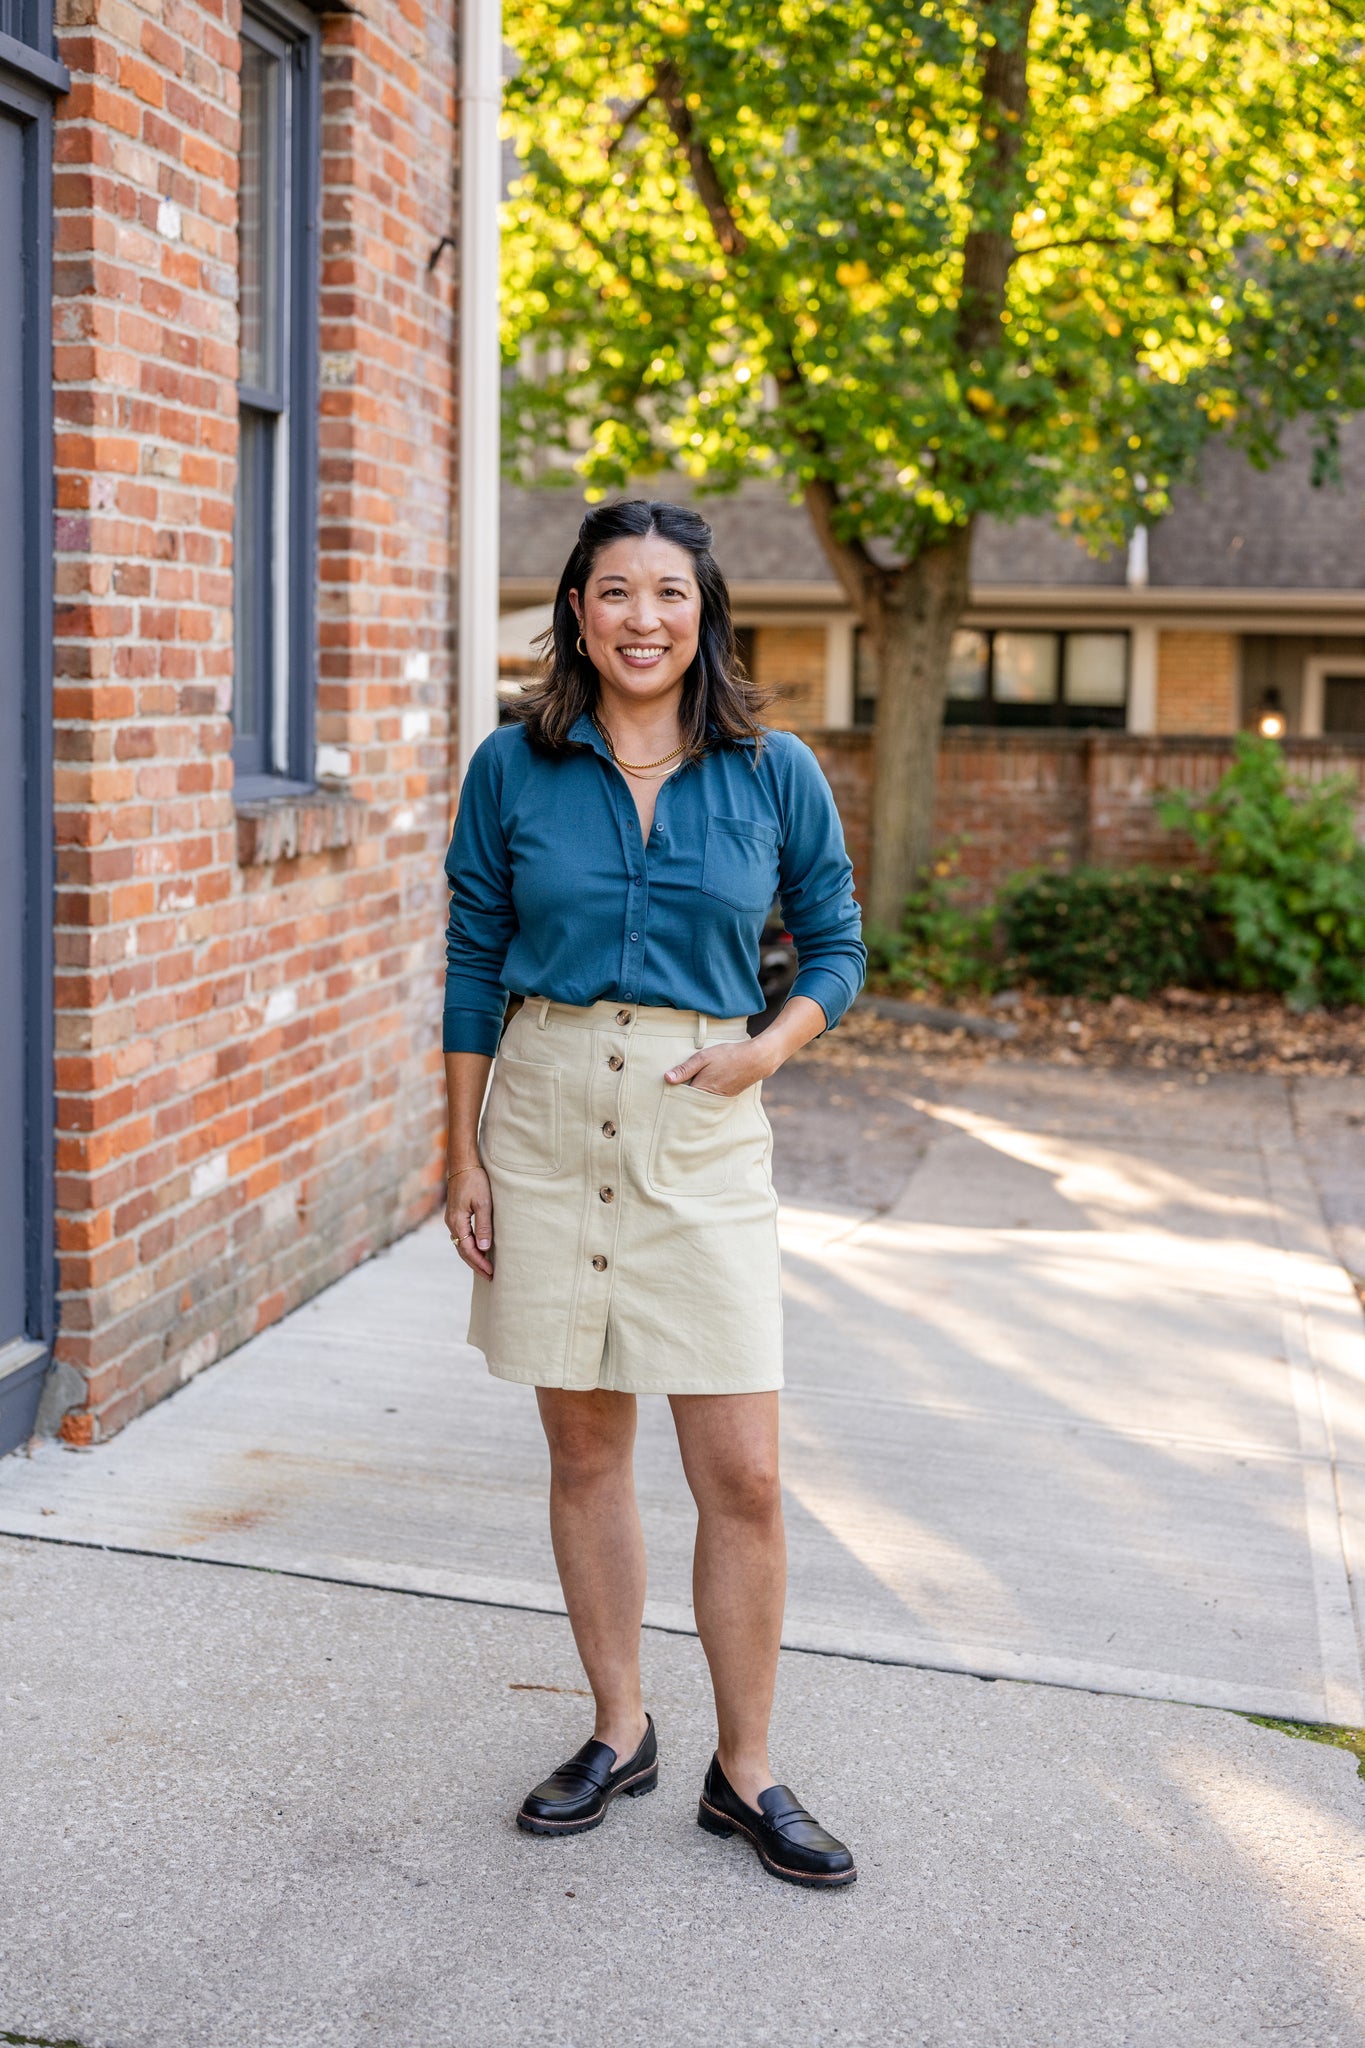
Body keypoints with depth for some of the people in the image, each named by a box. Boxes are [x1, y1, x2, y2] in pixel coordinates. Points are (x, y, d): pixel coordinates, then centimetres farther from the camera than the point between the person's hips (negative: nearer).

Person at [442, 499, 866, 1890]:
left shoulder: (774, 774, 0)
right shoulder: (514, 768, 1)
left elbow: (836, 945, 10)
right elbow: (473, 966, 6)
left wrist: (770, 1044, -9)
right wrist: (464, 1157, 3)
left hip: (703, 1132, -1)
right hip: (547, 1111, 1)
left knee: (742, 1472, -2)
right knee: (584, 1448, 10)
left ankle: (744, 1772, 15)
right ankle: (620, 1733, 27)